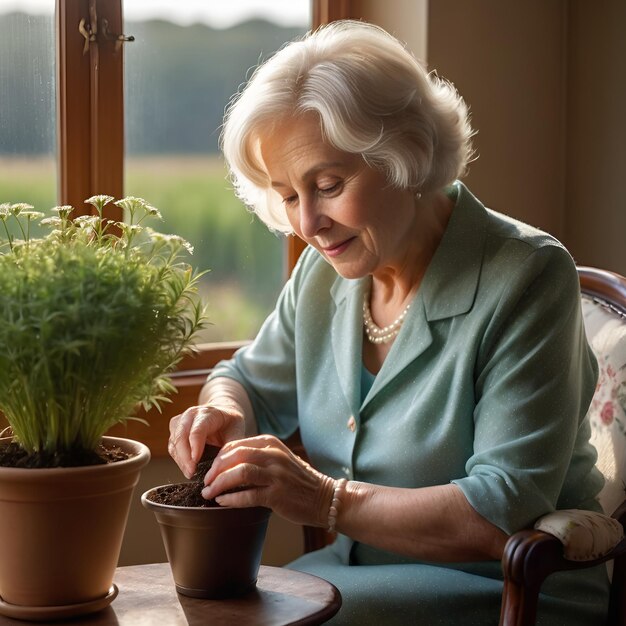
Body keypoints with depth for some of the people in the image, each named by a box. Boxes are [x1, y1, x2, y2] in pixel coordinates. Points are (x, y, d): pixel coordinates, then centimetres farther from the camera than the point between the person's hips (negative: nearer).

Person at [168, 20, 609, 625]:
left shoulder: (526, 277, -17)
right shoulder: (325, 270, 3)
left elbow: (505, 517, -22)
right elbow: (251, 382, 19)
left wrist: (330, 501, -30)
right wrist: (224, 411, -6)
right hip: (361, 569, 6)